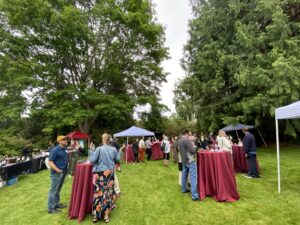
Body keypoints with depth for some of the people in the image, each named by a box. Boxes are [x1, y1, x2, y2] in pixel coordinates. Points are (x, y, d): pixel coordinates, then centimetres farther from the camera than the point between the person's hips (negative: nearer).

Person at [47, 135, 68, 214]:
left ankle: (56, 204, 33)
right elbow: (50, 162, -19)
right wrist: (58, 170, -24)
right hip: (57, 173, -8)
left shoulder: (64, 149, 7)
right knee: (53, 190, 3)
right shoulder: (55, 150, -17)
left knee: (58, 189, 19)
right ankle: (51, 208, 14)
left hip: (63, 172, 8)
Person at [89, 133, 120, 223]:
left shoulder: (99, 149, -14)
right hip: (110, 173, 3)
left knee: (99, 192, 10)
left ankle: (96, 215, 21)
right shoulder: (113, 149, -4)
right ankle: (106, 215, 21)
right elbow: (118, 159, 8)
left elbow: (92, 160, -10)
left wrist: (91, 152, 6)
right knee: (108, 192, 12)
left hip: (100, 173, -2)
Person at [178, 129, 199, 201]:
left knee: (184, 175, 20)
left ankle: (183, 189, 35)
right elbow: (192, 150, -20)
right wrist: (195, 149, 0)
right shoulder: (186, 140, -20)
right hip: (190, 161, -9)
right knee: (193, 177, -4)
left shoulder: (179, 141, 5)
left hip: (184, 160, 9)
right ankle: (194, 195, -2)